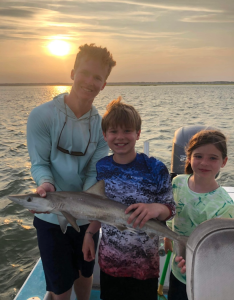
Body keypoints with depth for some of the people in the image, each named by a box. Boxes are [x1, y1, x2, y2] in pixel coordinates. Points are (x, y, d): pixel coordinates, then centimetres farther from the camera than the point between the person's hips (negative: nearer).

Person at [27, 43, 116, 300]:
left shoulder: (101, 124, -6)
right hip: (52, 218, -3)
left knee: (85, 272, 25)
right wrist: (46, 183, -35)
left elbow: (95, 170, -9)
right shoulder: (42, 115, -16)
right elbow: (39, 163, -14)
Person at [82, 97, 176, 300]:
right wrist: (89, 234, 1)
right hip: (109, 259, 3)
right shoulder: (101, 168, -5)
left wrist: (156, 209, -31)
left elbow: (170, 209, -11)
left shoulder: (155, 169, -16)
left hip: (145, 261, -3)